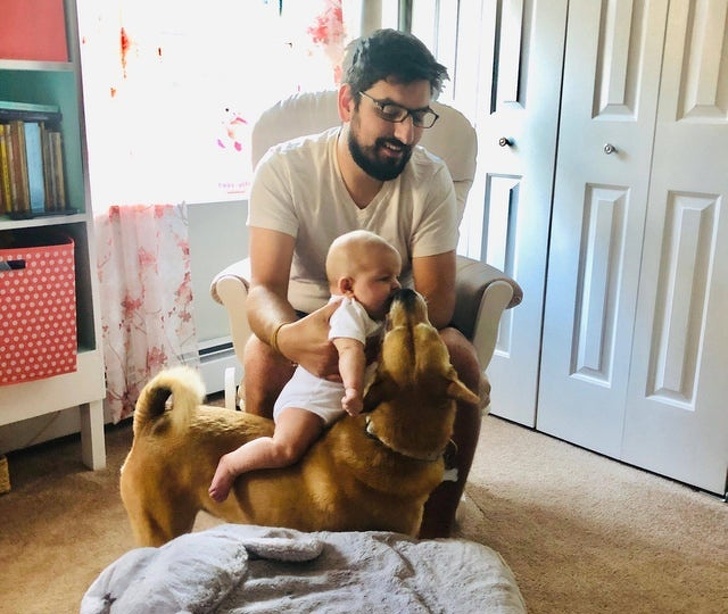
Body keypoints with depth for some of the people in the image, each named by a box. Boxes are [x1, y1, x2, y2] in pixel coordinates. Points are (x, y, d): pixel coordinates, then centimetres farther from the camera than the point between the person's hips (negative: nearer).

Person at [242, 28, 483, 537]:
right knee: (263, 357, -33)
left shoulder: (431, 179, -16)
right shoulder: (285, 169, -21)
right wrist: (286, 336, -53)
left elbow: (436, 298, -19)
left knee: (460, 359, -27)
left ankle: (435, 531, -9)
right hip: (307, 318, -1)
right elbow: (265, 288, -28)